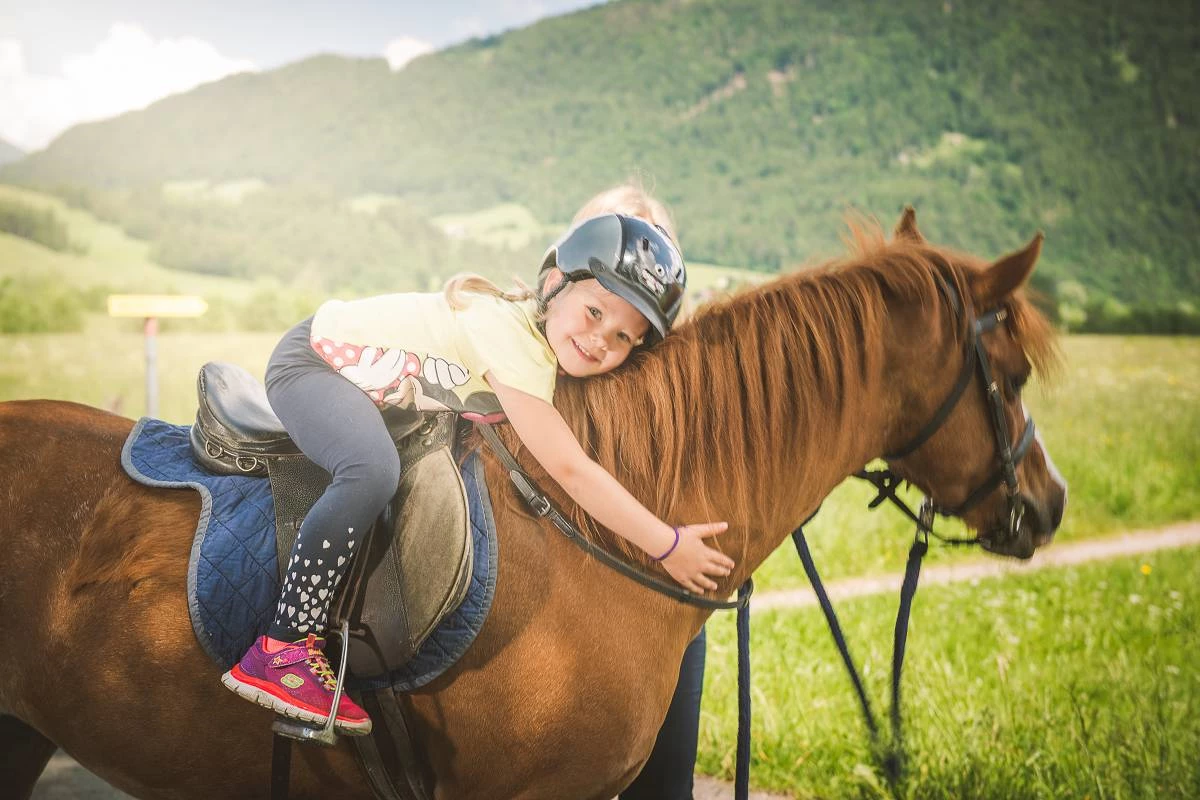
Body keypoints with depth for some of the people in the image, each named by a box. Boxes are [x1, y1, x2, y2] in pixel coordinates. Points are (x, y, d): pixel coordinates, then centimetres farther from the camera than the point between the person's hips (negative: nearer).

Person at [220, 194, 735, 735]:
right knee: (373, 471, -33)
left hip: (363, 377, 10)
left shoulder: (554, 347, -5)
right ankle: (283, 649, -26)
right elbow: (569, 469, -34)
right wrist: (666, 545, -29)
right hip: (313, 360, -10)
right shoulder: (514, 337, -32)